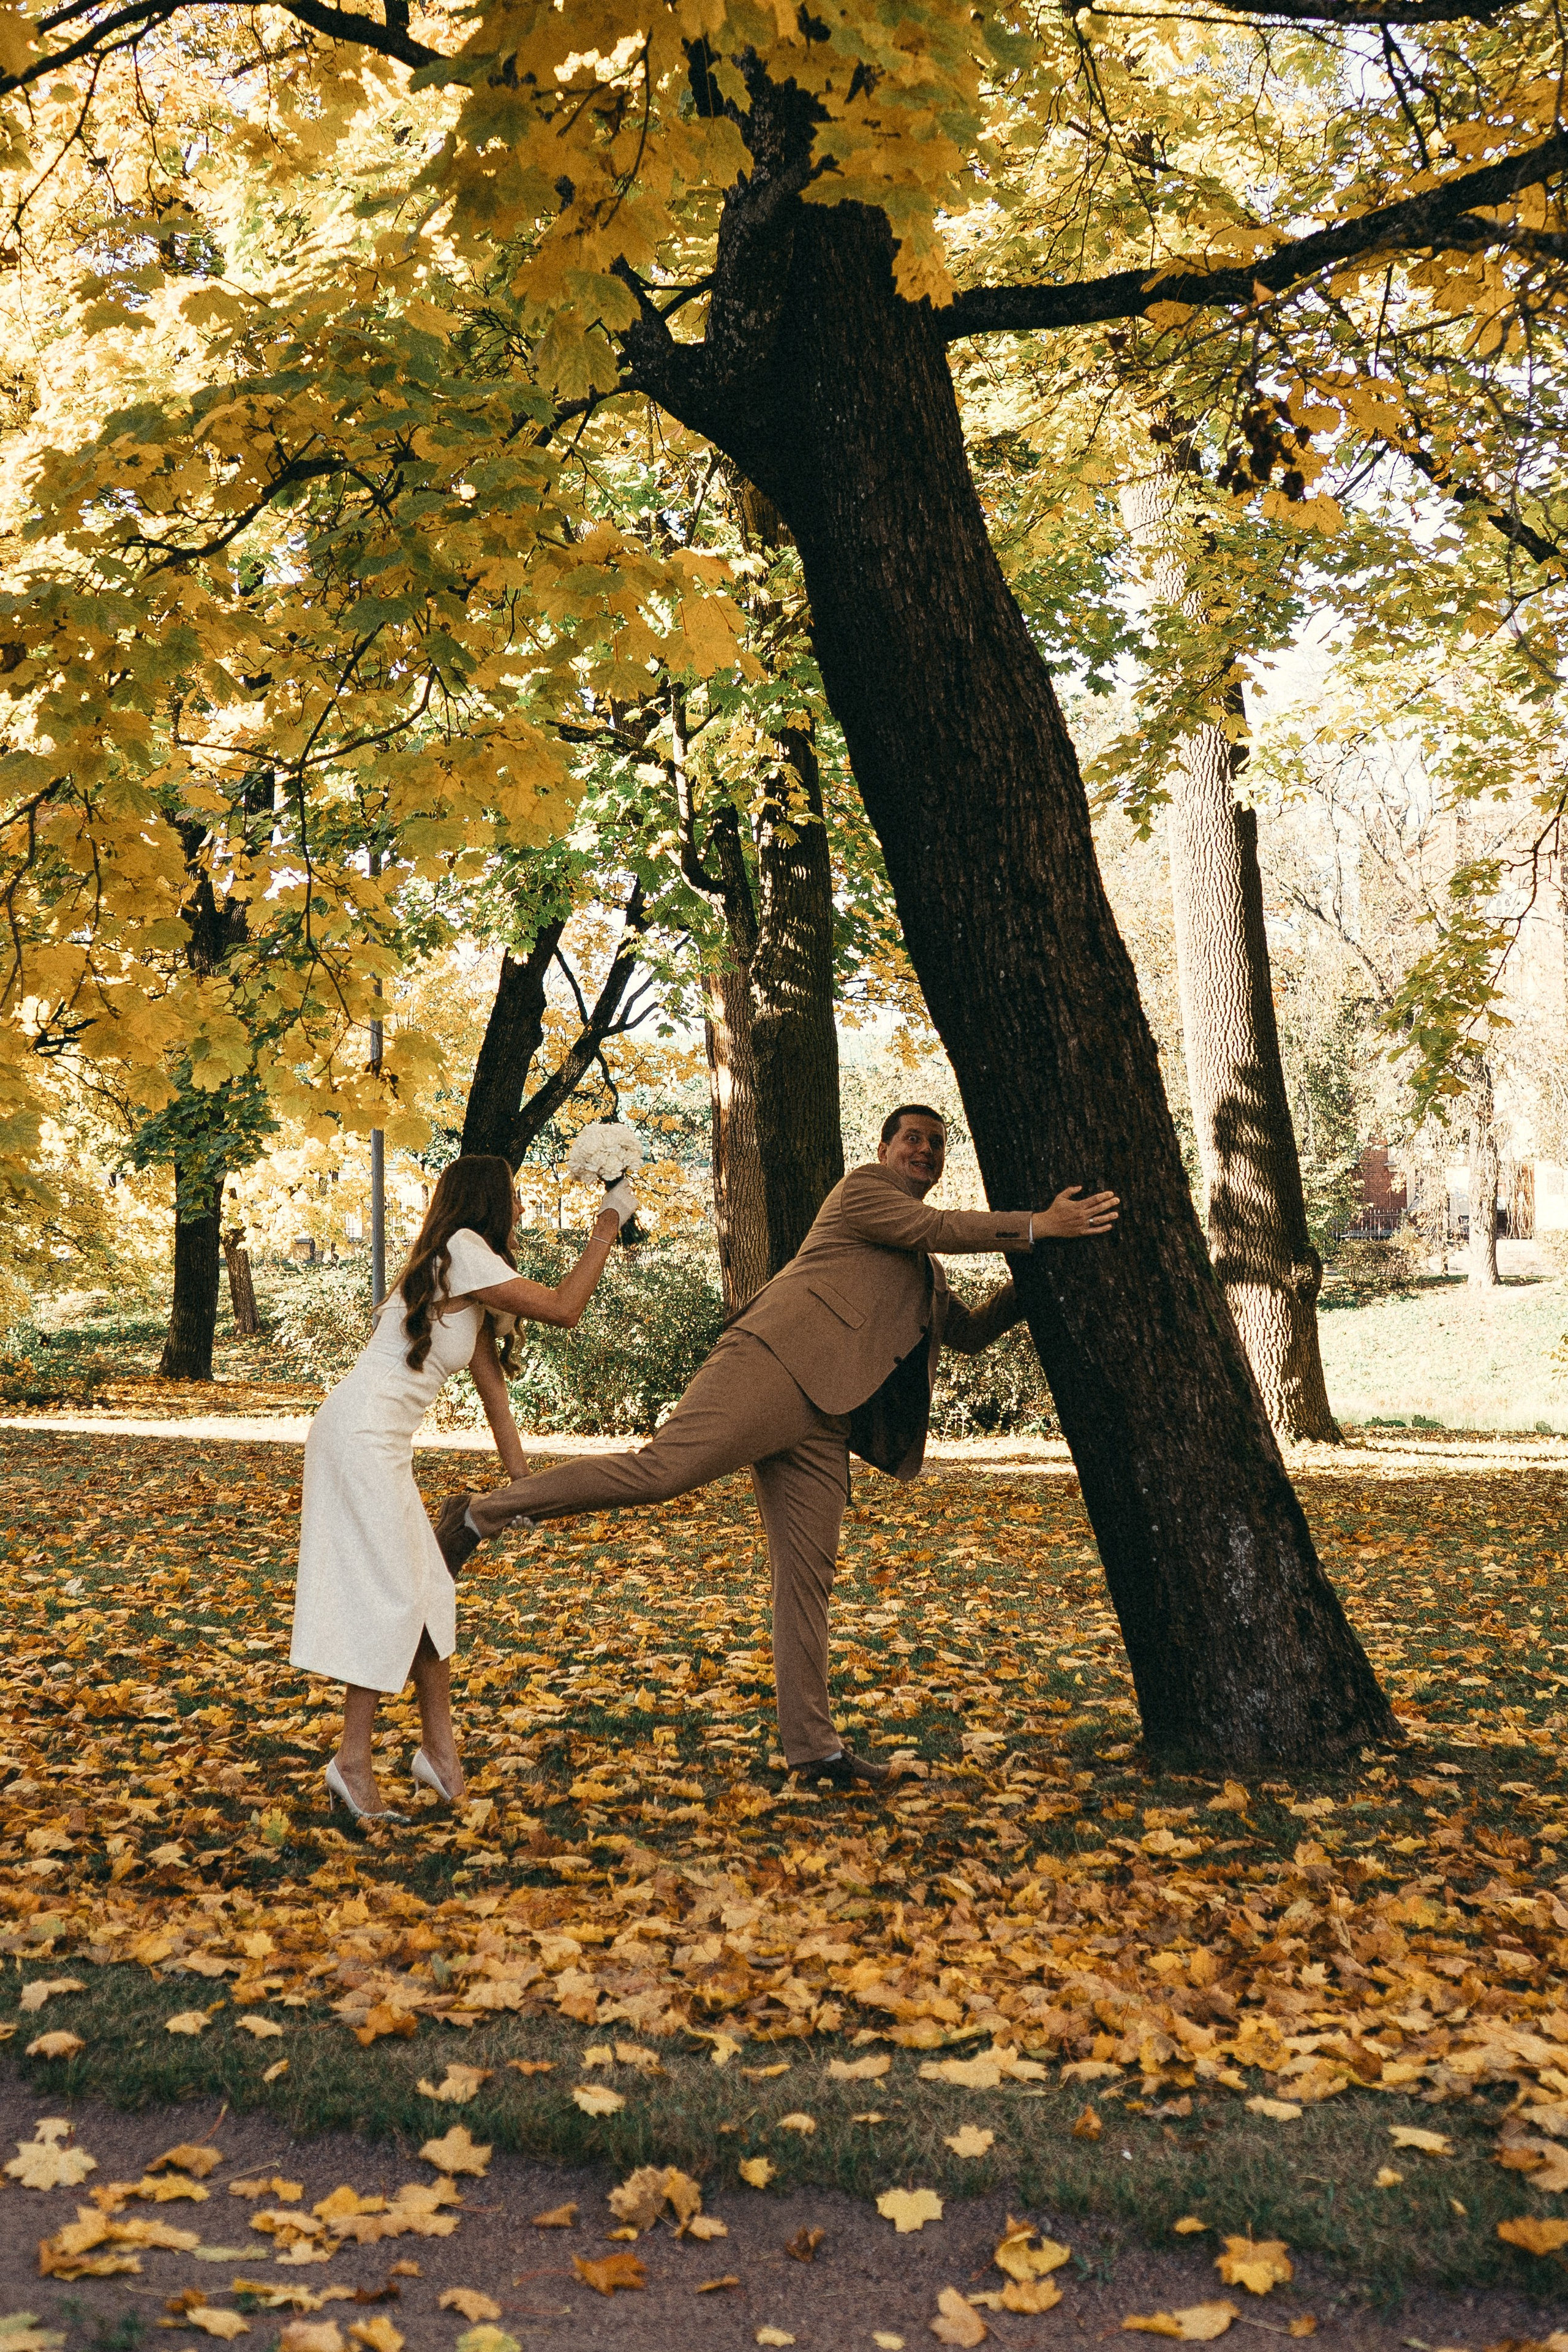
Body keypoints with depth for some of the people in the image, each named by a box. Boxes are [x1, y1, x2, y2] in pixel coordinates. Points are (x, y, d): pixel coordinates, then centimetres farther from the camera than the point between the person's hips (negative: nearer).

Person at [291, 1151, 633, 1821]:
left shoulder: (474, 1282, 18)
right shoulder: (464, 1252, -12)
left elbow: (492, 1383, 16)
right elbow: (563, 1308, -15)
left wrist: (521, 1481, 14)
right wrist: (609, 1224, -7)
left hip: (381, 1444, 10)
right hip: (362, 1433, -10)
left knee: (425, 1591, 11)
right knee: (389, 1596, -7)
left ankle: (439, 1747, 18)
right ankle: (353, 1760, 0)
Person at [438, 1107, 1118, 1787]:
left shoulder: (924, 1272, 34)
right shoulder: (862, 1188, 10)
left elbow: (970, 1332, 37)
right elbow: (934, 1226, -5)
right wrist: (1036, 1226, -5)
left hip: (821, 1421, 8)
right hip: (774, 1365, -8)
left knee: (808, 1575, 6)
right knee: (660, 1471, -25)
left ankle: (812, 1747, 9)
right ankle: (482, 1514, -13)